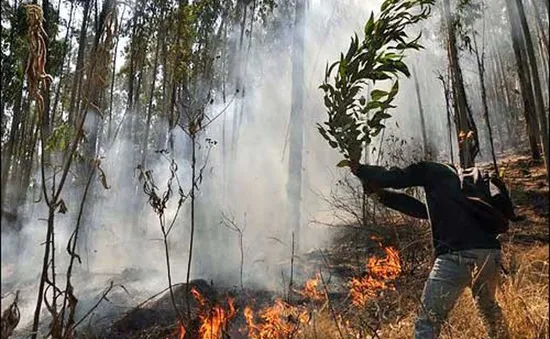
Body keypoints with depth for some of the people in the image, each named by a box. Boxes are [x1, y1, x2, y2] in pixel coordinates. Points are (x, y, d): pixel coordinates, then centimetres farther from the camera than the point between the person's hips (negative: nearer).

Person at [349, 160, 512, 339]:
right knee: (489, 307, 32)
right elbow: (425, 210, 36)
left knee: (427, 321, -4)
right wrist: (382, 194, 37)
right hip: (490, 253, 8)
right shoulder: (463, 181, 32)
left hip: (458, 255, -7)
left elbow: (392, 178, 8)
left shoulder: (432, 171, 11)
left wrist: (360, 169, 25)